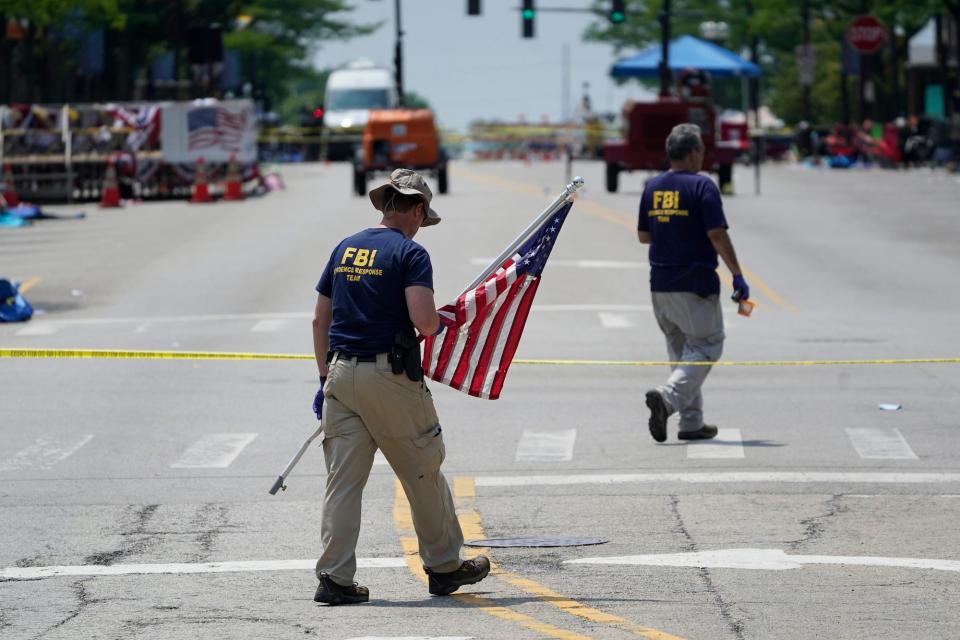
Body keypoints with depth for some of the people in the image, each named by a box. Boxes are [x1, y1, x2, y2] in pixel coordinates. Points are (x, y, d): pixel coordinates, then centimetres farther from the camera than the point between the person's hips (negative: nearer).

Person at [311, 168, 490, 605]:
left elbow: (320, 320, 14)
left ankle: (334, 577, -3)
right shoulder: (410, 253, -7)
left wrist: (326, 379, 20)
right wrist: (438, 325, 4)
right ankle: (444, 566, 20)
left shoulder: (345, 249, 13)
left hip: (342, 373, 6)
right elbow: (422, 320, -19)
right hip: (390, 376, -5)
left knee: (343, 478, 3)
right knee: (423, 473, 9)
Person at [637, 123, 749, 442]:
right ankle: (667, 396, -20)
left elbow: (643, 235, 15)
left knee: (681, 351, 16)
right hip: (695, 283, -7)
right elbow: (717, 235, -16)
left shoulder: (652, 187, 8)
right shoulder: (702, 186, -11)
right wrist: (738, 276, -10)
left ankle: (692, 422, 14)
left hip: (659, 284, 7)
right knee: (706, 347, 2)